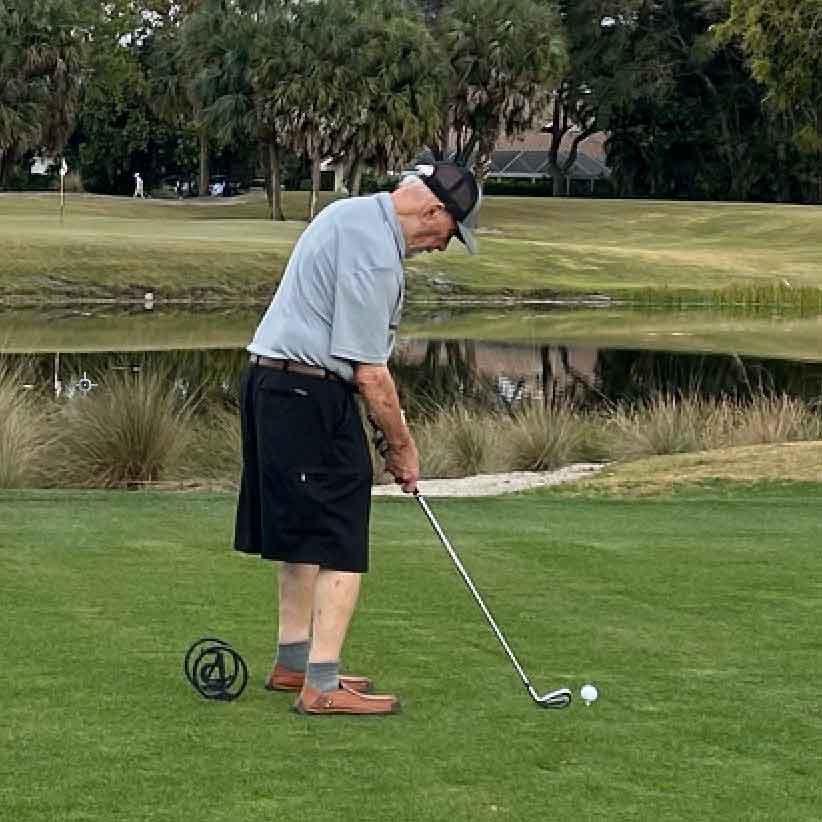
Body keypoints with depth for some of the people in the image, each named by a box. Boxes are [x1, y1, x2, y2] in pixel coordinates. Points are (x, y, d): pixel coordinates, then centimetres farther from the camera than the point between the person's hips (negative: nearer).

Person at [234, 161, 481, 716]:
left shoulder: (353, 213, 13)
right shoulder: (375, 252, -20)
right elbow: (370, 372, -18)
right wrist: (402, 446, -5)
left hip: (273, 386, 11)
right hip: (312, 395, -11)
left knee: (303, 536, 18)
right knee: (342, 548, -8)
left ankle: (294, 663, 26)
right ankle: (323, 686, -9)